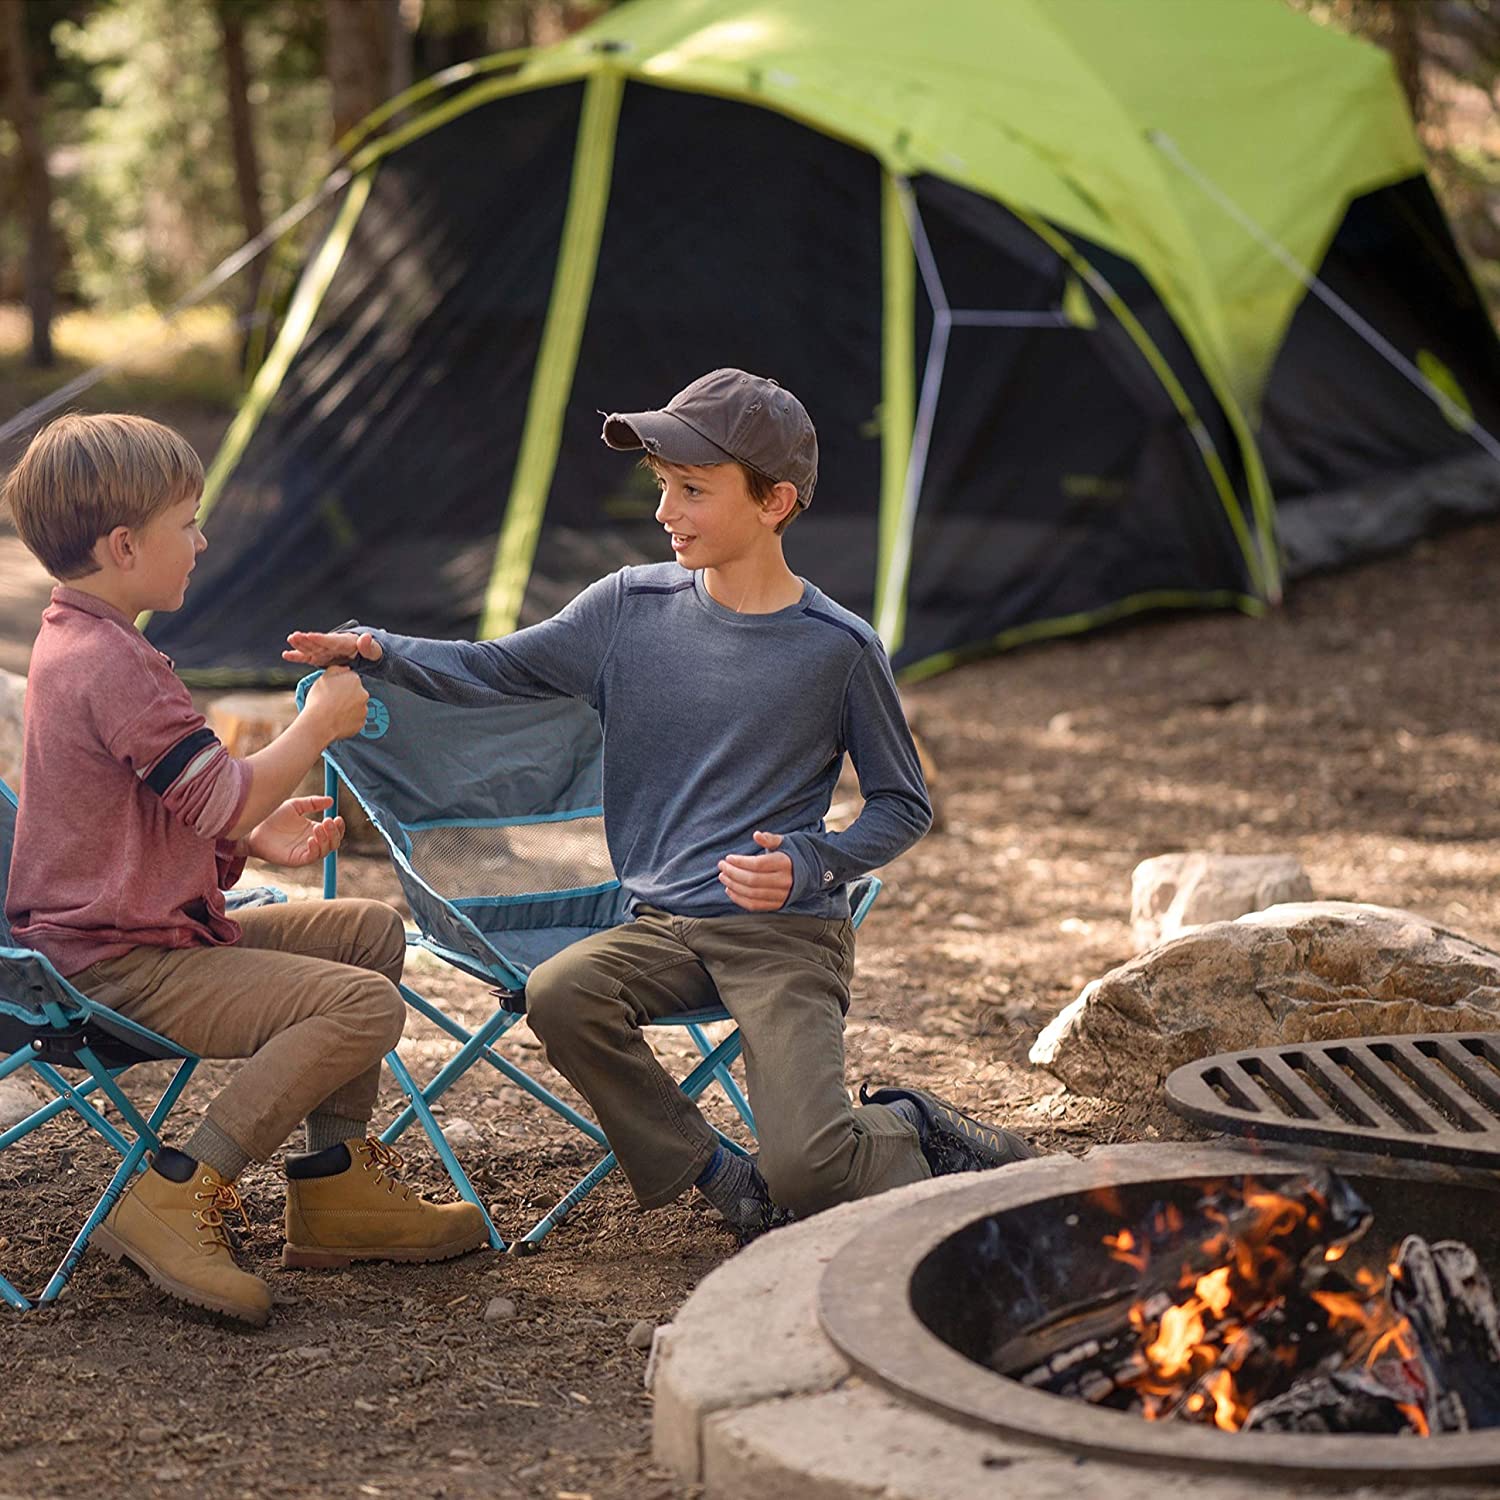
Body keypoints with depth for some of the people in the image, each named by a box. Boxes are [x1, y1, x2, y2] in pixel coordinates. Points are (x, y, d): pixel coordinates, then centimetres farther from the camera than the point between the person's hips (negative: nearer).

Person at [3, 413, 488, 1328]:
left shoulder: (76, 643, 15)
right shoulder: (114, 666, -21)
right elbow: (228, 803, -21)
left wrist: (258, 840, 9)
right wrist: (320, 724, -6)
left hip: (142, 932, 11)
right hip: (125, 968, -11)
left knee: (372, 930, 18)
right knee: (364, 1005, -24)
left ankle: (337, 1183, 18)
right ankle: (178, 1195, -16)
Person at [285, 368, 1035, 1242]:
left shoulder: (837, 648, -5)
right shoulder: (632, 607, 5)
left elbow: (904, 807, 3)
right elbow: (498, 670, 13)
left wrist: (810, 865, -14)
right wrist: (378, 651, -4)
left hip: (789, 930, -4)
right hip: (664, 925, 5)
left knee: (805, 1171, -24)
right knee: (558, 996, -28)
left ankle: (903, 1129, 13)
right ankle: (722, 1180, -8)